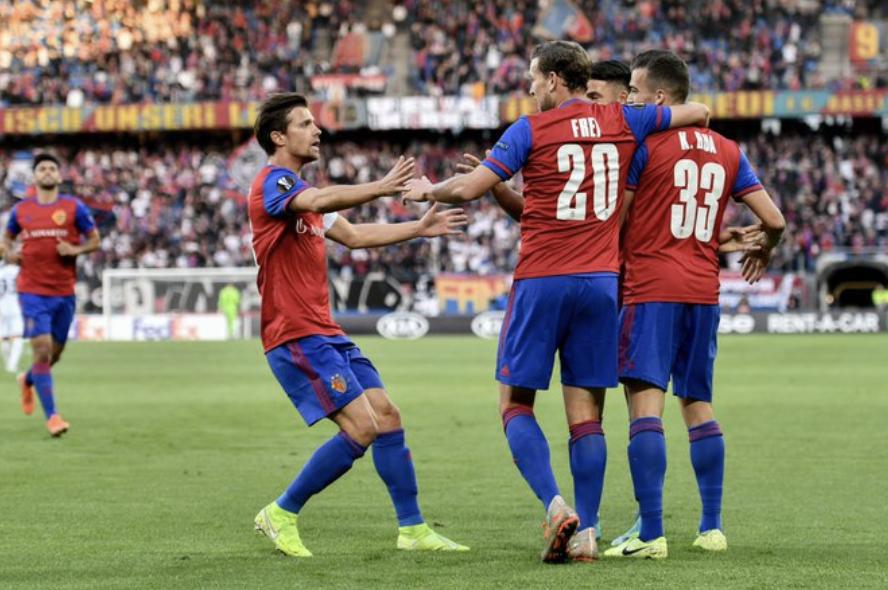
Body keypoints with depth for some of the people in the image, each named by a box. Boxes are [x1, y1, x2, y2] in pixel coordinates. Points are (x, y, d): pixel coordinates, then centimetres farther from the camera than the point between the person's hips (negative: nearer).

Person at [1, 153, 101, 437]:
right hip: (33, 290, -1)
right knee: (41, 349, -13)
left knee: (54, 353, 12)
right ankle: (51, 415, -9)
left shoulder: (74, 207, 1)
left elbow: (94, 240, 7)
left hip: (64, 291, 1)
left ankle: (28, 380, 45)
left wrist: (75, 250, -13)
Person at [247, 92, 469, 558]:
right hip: (295, 336, -10)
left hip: (325, 334, 10)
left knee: (387, 416, 5)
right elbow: (321, 201, -33)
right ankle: (281, 514, -3)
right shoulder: (272, 183, -11)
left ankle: (412, 529, 11)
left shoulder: (298, 189, 21)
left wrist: (419, 229, 28)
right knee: (362, 427, -15)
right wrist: (379, 188, -45)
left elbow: (351, 235, 31)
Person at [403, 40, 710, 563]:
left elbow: (470, 188, -7)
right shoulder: (621, 121, 7)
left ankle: (555, 505, -13)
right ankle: (584, 533, 0)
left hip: (541, 280, -3)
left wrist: (428, 191, 12)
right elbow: (698, 112, 18)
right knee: (587, 415, 5)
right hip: (601, 281, 4)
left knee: (515, 404, 6)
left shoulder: (531, 129, -3)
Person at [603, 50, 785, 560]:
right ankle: (712, 527, 17)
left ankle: (651, 533, -18)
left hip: (651, 288, -6)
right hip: (705, 289, 6)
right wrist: (762, 251, 31)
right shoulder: (726, 150, 11)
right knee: (698, 404, 16)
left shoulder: (641, 140, -4)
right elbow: (774, 220, 10)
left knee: (645, 402, -10)